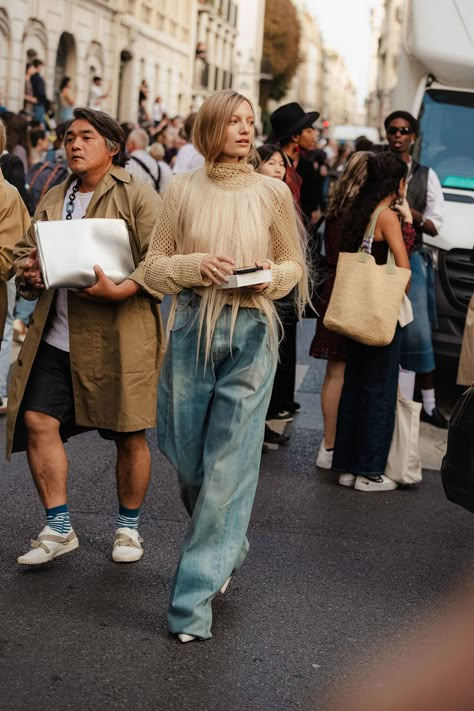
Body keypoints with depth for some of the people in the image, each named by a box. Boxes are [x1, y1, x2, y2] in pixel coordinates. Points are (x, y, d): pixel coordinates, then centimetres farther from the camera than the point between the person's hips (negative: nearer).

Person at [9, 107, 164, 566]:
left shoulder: (138, 197, -3)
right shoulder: (52, 201, 17)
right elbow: (26, 249, 22)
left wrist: (119, 290, -24)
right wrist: (27, 271, -1)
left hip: (118, 339, -5)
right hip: (56, 336, 5)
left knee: (128, 435, 4)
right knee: (36, 421, -4)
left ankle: (128, 528, 24)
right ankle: (58, 529, 9)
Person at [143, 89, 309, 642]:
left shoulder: (272, 192, 2)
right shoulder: (183, 189, 3)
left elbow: (294, 265, 11)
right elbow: (153, 268, 5)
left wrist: (269, 278, -10)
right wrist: (196, 266, -13)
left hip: (250, 335, -1)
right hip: (191, 331, 2)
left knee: (228, 465, -5)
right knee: (186, 456, 8)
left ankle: (195, 595, 2)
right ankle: (226, 547, 39)